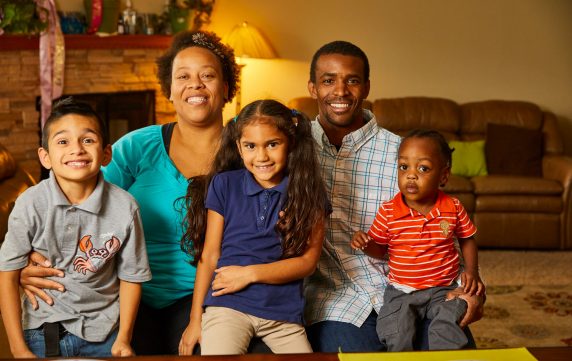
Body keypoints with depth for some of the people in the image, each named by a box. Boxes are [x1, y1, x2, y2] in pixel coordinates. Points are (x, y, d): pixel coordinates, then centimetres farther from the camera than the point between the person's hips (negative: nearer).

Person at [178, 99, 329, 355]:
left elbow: (308, 261, 1)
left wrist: (250, 273, -9)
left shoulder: (307, 191, 3)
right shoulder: (224, 185, 4)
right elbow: (209, 255, 5)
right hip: (228, 305, -1)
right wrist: (195, 319, 4)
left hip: (284, 313, 2)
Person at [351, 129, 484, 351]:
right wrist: (365, 243, -17)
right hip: (401, 291, 0)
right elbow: (379, 249, 4)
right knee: (395, 336, -22)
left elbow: (467, 239, 13)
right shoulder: (387, 212, -6)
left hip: (443, 289, 0)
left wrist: (471, 270, 0)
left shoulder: (453, 209, -3)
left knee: (446, 331, -24)